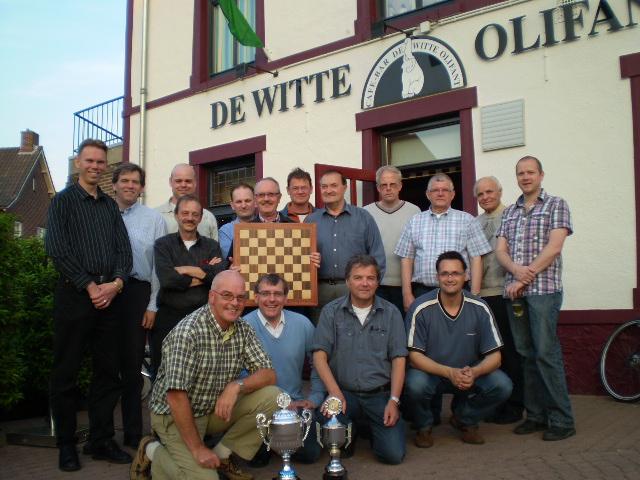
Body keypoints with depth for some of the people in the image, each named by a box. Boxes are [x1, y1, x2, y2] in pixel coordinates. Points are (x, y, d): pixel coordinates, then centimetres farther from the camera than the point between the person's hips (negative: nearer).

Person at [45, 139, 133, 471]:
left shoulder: (110, 205, 15)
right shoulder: (63, 200, 1)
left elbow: (124, 249, 9)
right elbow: (57, 249, -10)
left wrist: (116, 283, -9)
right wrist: (90, 286, -14)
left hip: (109, 295, 5)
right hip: (74, 294, -5)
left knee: (108, 372, 8)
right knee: (66, 372, 3)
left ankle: (101, 441, 19)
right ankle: (66, 444, 15)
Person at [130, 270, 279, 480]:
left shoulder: (243, 329, -4)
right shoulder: (188, 332, -25)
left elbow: (269, 375, -5)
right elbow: (176, 395, -26)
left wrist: (237, 386, -25)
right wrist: (198, 449, -22)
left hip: (217, 410, 6)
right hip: (176, 415, -6)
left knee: (271, 397, -14)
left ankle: (222, 455, 3)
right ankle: (152, 452, 5)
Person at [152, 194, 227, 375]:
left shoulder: (212, 246, 12)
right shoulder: (163, 244, 7)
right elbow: (167, 279, -12)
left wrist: (186, 270, -8)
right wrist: (205, 274, -5)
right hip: (169, 317, -1)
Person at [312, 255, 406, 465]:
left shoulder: (390, 313, 5)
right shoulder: (331, 311, 2)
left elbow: (398, 359, 2)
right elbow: (319, 355, -2)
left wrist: (394, 400, -9)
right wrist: (335, 393, -15)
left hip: (381, 394, 1)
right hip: (344, 393, 0)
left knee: (394, 454, -16)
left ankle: (372, 426, 18)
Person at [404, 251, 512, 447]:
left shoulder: (479, 309, -9)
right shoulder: (422, 308, -16)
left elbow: (494, 356, -7)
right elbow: (415, 356, -16)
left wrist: (474, 372, -29)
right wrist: (449, 372, -30)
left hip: (469, 374, 3)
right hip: (430, 372, -2)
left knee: (502, 385, -22)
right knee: (415, 385, -34)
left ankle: (464, 420, 9)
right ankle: (424, 426, 2)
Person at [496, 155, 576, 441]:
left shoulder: (556, 205, 4)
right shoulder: (509, 212, 18)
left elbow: (554, 247, -8)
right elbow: (500, 250, 9)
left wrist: (524, 279, -12)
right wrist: (517, 269, -13)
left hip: (544, 289, -5)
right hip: (515, 291, 5)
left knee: (546, 353, -8)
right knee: (527, 354, 7)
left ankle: (562, 420, 0)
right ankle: (536, 415, 15)